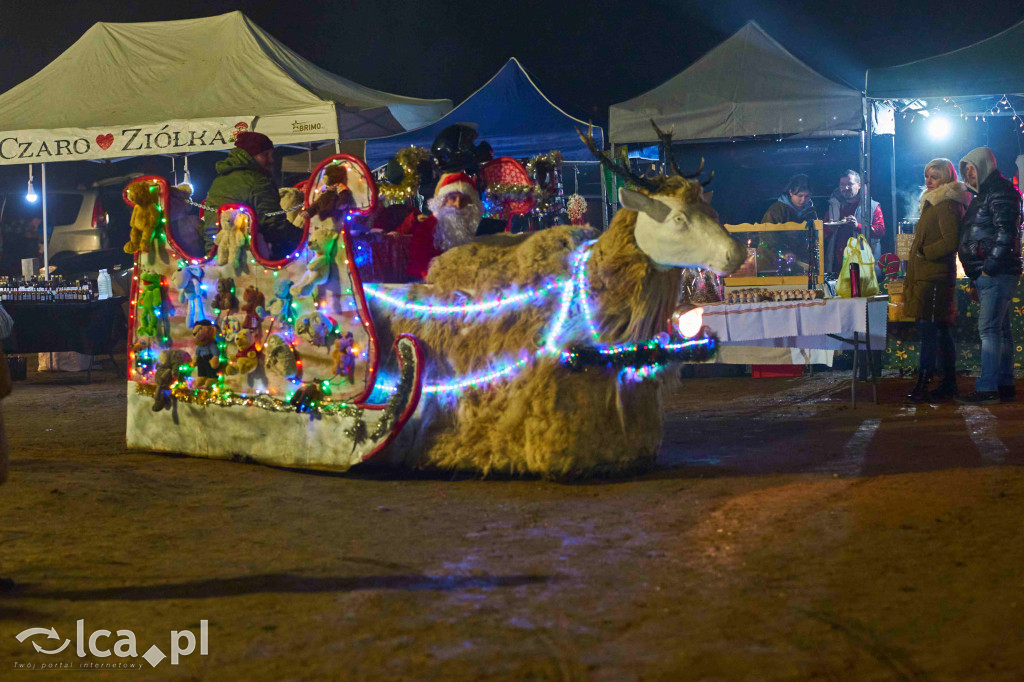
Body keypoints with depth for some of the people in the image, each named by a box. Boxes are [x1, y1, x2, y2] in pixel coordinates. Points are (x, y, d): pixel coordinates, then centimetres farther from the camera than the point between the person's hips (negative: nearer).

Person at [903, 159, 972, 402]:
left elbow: (951, 241, -21)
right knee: (942, 330, 12)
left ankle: (922, 385, -15)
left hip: (934, 278, -10)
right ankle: (949, 384, 16)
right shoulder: (933, 203, 22)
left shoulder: (947, 205, -10)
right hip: (924, 276, 10)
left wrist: (924, 252, -13)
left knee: (928, 329, -13)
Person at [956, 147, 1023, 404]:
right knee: (1000, 329, 10)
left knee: (989, 328, -13)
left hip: (996, 273, -10)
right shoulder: (984, 195, 23)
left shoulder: (1000, 192, -8)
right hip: (987, 275, 10)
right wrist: (975, 282, 21)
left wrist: (989, 267, -20)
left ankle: (986, 388, -15)